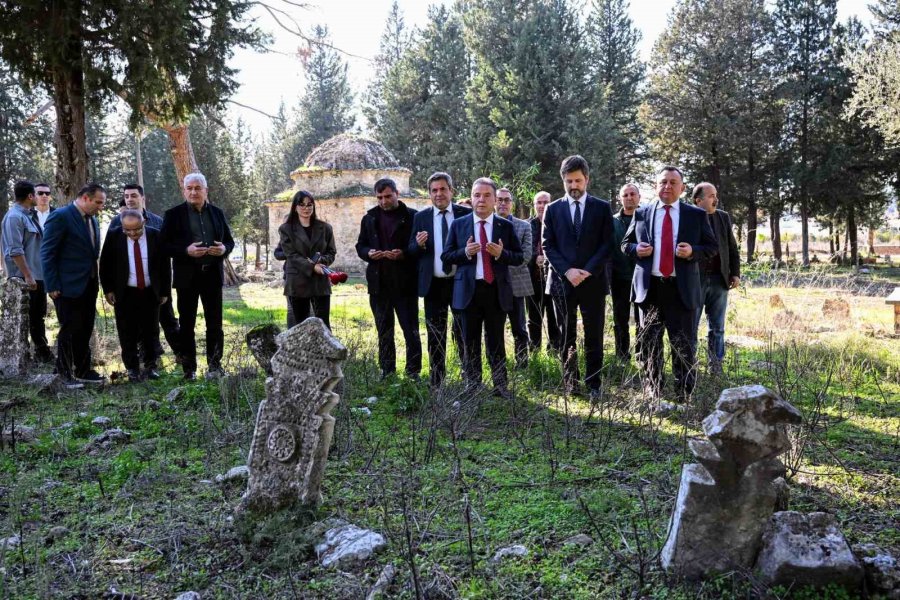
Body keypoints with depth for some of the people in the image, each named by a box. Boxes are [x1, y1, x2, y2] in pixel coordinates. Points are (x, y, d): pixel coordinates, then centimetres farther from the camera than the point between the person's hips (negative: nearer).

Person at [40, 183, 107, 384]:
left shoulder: (92, 220, 10)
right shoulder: (60, 216, -13)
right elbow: (47, 253, -14)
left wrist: (96, 280, 10)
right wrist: (53, 286, -16)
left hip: (89, 285, 7)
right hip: (68, 286, -7)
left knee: (85, 330, 13)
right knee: (70, 331, 2)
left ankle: (82, 370, 24)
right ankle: (65, 374, 14)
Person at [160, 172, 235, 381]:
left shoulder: (217, 213, 10)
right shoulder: (173, 214, 1)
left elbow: (229, 240, 14)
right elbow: (165, 245, -3)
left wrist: (224, 249, -9)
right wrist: (186, 250, -19)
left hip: (213, 275, 2)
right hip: (187, 276, -2)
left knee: (215, 323, 5)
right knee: (186, 324, 4)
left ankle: (214, 366, 15)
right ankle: (188, 369, 12)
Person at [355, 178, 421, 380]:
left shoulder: (412, 217, -3)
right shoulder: (369, 218, 11)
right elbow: (360, 246, 14)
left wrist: (404, 254, -21)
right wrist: (368, 253, -7)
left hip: (405, 283, -4)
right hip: (379, 283, 4)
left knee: (411, 329, 0)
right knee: (384, 331, 12)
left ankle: (413, 371, 8)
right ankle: (386, 371, 21)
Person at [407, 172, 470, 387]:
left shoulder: (466, 214, -1)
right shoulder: (421, 217, 5)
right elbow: (411, 251, 5)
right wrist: (418, 244, -15)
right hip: (433, 284, 2)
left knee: (463, 331, 6)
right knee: (435, 335, 10)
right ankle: (436, 382, 20)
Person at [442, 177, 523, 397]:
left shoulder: (506, 226, 4)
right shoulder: (458, 225, 4)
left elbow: (519, 257, 3)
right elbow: (446, 256, 3)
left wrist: (501, 253, -16)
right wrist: (465, 252, -15)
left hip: (496, 290, 0)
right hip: (469, 290, 0)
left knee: (496, 341, 7)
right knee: (470, 341, 8)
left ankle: (500, 386, 15)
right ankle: (472, 386, 17)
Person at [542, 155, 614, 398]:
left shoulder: (602, 207, 6)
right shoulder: (553, 209, 8)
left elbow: (607, 244, 1)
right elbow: (548, 246, 3)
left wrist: (588, 271, -12)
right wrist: (567, 271, -11)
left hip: (593, 281, -1)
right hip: (562, 281, 1)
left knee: (594, 337, 3)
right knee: (566, 337, 5)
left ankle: (593, 384, 12)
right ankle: (570, 382, 14)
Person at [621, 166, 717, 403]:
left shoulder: (697, 215, 5)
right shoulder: (641, 214, 8)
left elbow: (712, 246, 7)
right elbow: (625, 243, 15)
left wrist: (693, 251, -13)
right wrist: (635, 249, -7)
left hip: (682, 289, -1)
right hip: (649, 288, 2)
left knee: (684, 345, 2)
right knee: (650, 344, 10)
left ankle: (684, 397, 13)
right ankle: (653, 392, 22)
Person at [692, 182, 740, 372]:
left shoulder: (724, 217, 8)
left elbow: (733, 248, 13)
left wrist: (735, 273, 6)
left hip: (719, 280, 4)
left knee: (717, 328, 9)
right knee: (690, 326, 4)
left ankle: (716, 368, 17)